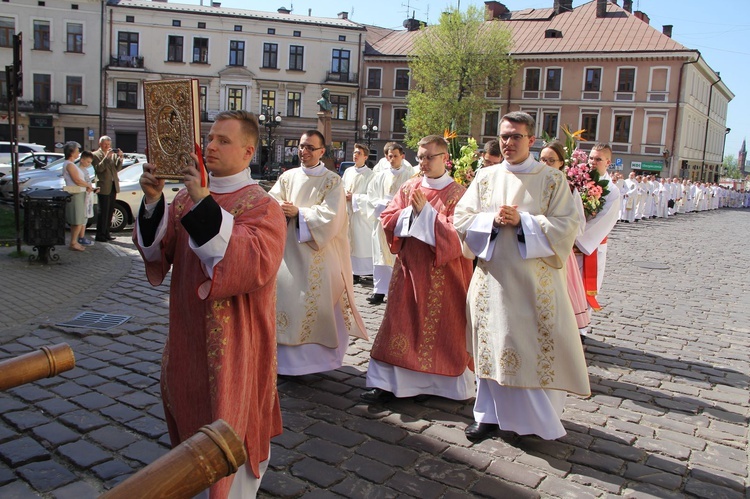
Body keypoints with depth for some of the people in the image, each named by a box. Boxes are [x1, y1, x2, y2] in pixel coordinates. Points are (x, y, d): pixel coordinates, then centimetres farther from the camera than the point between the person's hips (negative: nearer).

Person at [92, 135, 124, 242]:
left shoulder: (113, 154, 13)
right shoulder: (96, 155, -3)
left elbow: (118, 168, 6)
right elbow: (99, 168, -16)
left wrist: (120, 157, -8)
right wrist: (106, 157, -22)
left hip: (113, 186, 6)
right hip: (103, 187, -6)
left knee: (110, 211, 10)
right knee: (103, 212, -4)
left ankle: (106, 233, 18)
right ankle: (100, 235, 2)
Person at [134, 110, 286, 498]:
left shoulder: (261, 206, -14)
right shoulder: (188, 196, 5)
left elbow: (257, 263, -31)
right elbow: (157, 249, 1)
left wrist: (204, 205, -35)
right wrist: (153, 202, -17)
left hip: (233, 342, -6)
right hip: (189, 334, 7)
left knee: (230, 426, 6)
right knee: (191, 415, 22)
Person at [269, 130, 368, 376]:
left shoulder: (332, 181, 0)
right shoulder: (288, 176, 12)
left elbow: (330, 216, -12)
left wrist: (298, 213, -18)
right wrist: (279, 209, -21)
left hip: (320, 252, -3)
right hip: (289, 249, 3)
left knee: (319, 301, -2)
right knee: (285, 297, -2)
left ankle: (319, 354, 15)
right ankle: (287, 356, 9)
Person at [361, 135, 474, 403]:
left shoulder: (457, 193, -6)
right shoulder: (409, 188, 8)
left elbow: (459, 232, -16)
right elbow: (387, 219, 4)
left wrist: (426, 211, -18)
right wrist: (411, 211, -13)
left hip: (442, 273, -4)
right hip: (409, 268, 4)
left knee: (442, 326, 6)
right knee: (401, 323, 6)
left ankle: (447, 383, 23)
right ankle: (386, 383, 11)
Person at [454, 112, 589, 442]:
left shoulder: (552, 180, 0)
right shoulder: (485, 177, 8)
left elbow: (566, 228, -7)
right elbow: (461, 219, 4)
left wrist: (522, 221, -16)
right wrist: (493, 220, -13)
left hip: (534, 279, -2)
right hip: (492, 276, 3)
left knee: (535, 346, 1)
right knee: (492, 344, 8)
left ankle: (540, 417, 21)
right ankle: (490, 413, 22)